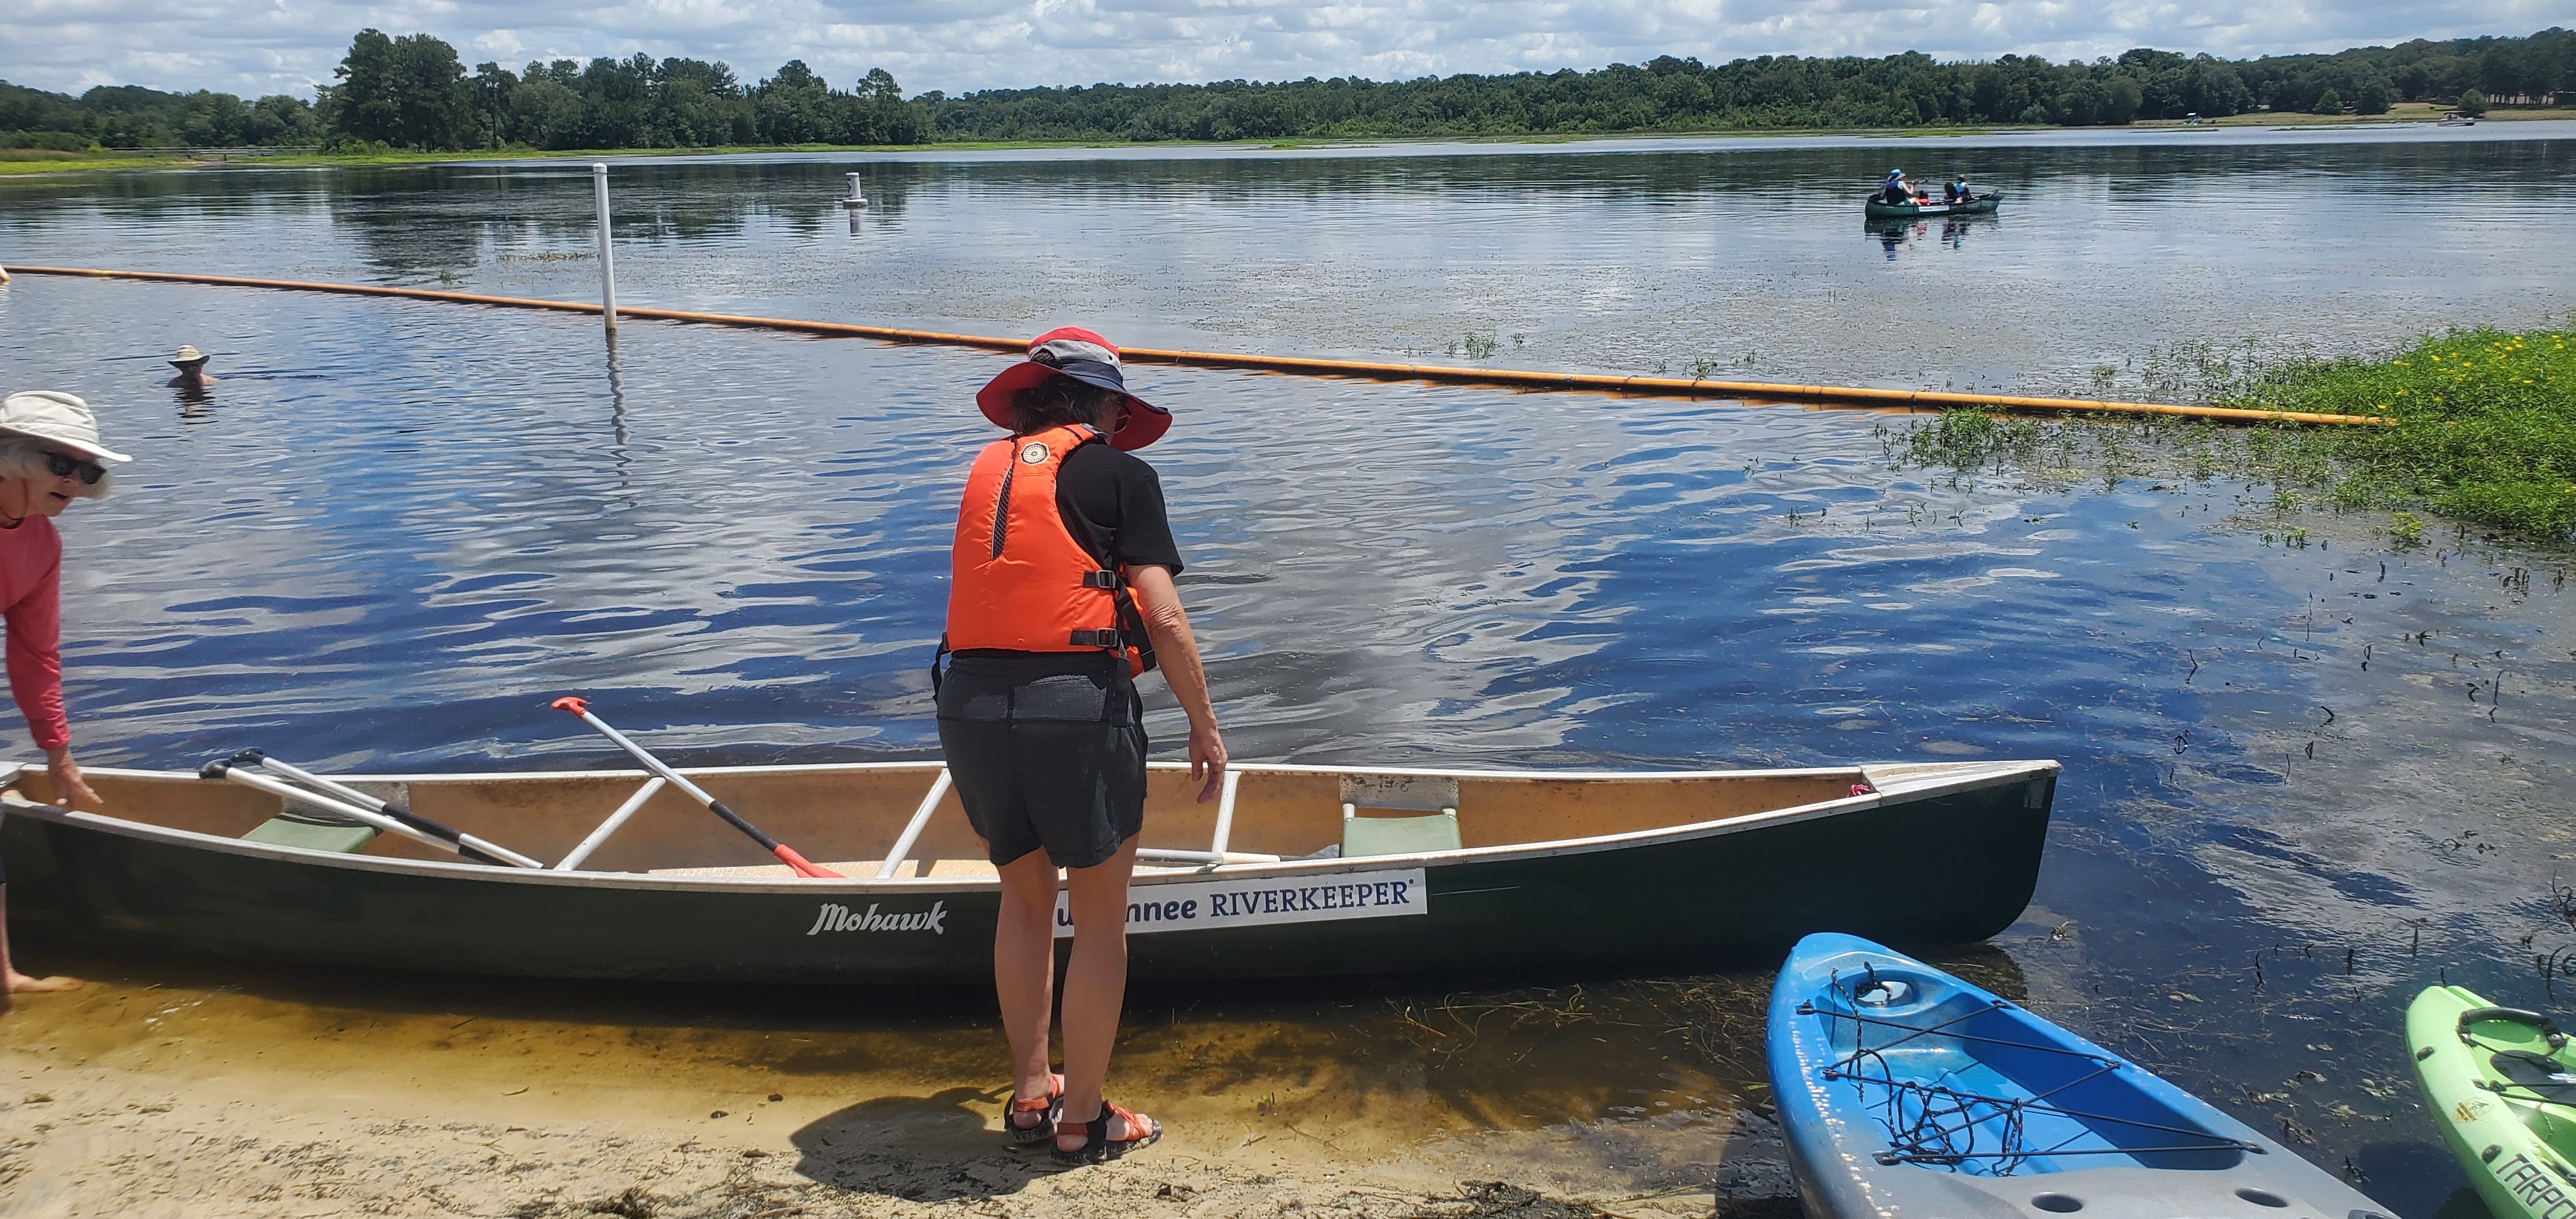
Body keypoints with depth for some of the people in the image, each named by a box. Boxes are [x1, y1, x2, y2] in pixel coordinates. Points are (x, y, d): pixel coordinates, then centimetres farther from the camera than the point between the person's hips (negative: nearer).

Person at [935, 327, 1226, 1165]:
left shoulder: (987, 470, 17)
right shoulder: (1119, 473, 2)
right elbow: (1162, 617, -6)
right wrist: (1204, 724, 3)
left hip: (971, 699, 5)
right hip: (1076, 702, -5)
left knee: (1025, 898, 23)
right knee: (1099, 917, 10)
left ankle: (1030, 1095, 30)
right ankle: (1084, 1120, 20)